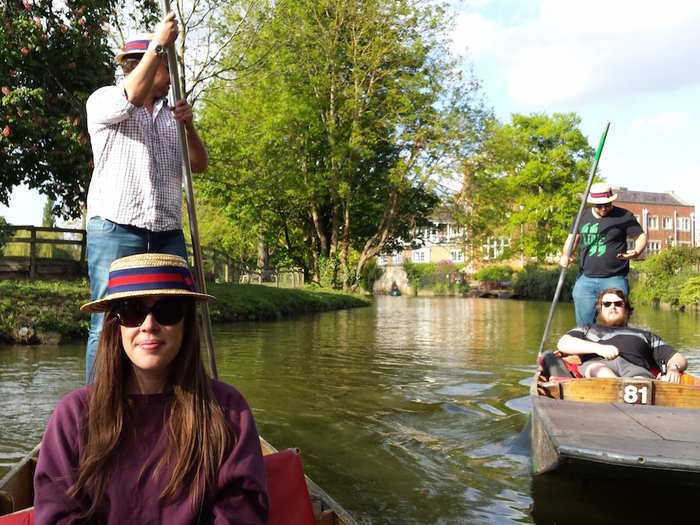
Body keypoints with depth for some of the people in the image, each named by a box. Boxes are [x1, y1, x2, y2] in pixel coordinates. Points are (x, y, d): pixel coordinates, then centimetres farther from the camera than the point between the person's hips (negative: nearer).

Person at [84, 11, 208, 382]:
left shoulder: (170, 116, 24)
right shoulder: (103, 101, 9)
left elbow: (200, 165, 17)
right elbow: (132, 96, -14)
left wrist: (189, 126, -1)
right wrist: (159, 43, -7)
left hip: (168, 234, 5)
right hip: (115, 229, -5)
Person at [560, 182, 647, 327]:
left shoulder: (624, 216, 1)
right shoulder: (582, 217, 12)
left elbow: (641, 236, 6)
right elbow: (572, 239, 20)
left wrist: (636, 252, -15)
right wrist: (565, 255, 0)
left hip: (614, 279, -3)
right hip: (585, 280, 4)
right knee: (584, 324, 5)